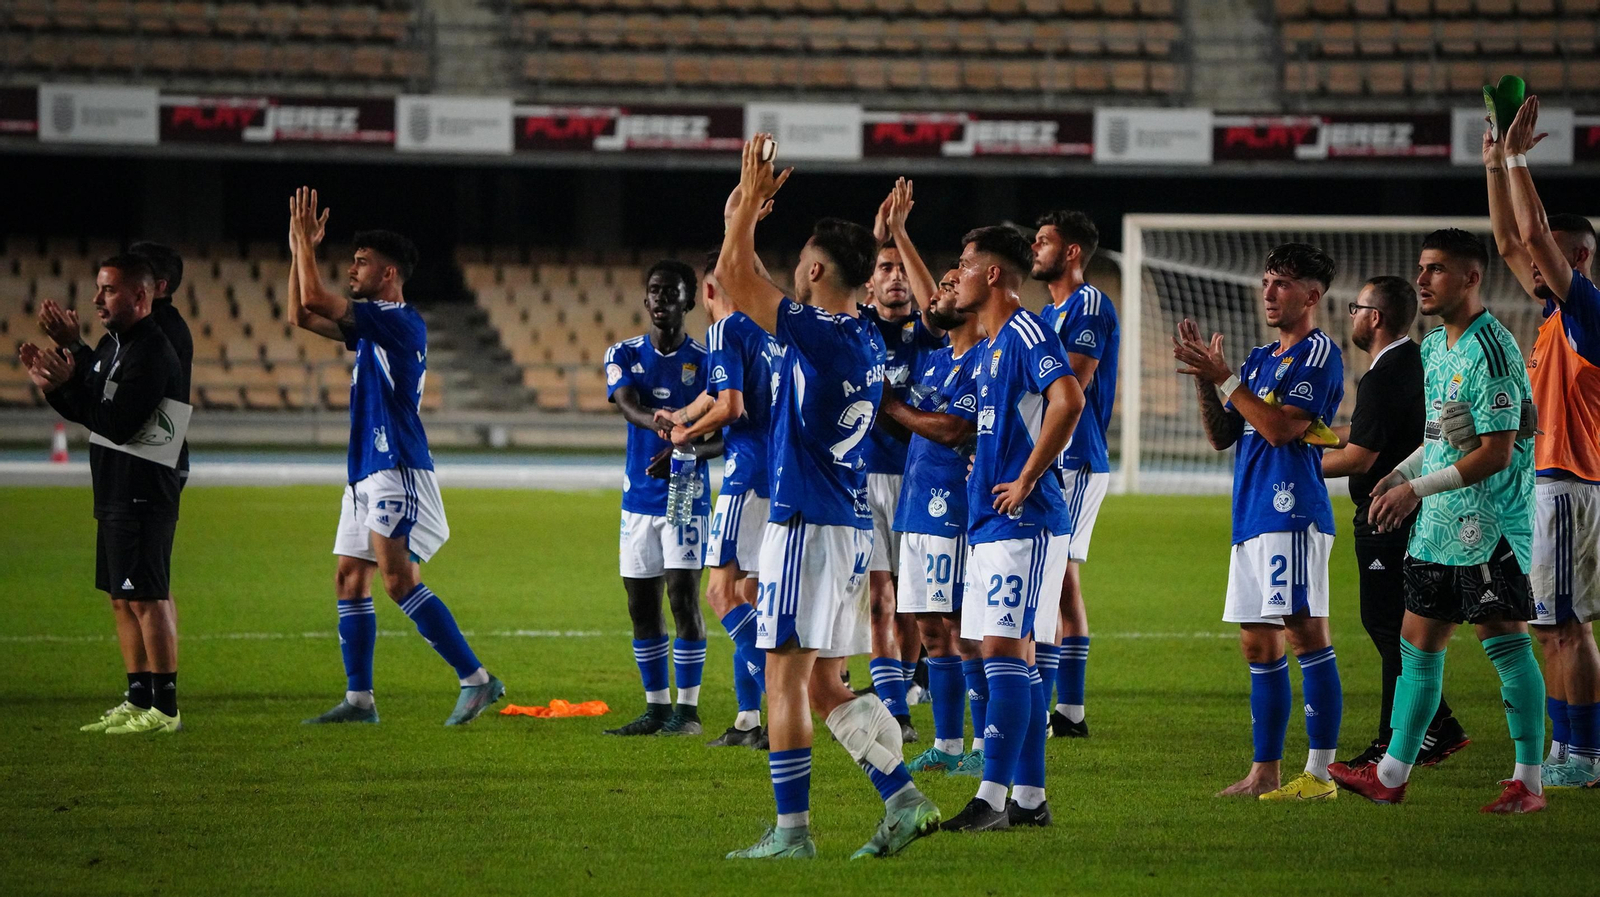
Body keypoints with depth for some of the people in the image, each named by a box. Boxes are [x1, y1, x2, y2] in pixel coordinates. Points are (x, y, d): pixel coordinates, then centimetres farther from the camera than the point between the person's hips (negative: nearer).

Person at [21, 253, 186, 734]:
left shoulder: (152, 353, -16)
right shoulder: (111, 346, 15)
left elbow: (119, 424, -22)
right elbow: (86, 412, 18)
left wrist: (67, 383, -20)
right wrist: (51, 383, 3)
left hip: (142, 495, -10)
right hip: (115, 495, 10)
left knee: (147, 598, -11)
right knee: (122, 599, 13)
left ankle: (165, 708, -10)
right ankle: (138, 701, 19)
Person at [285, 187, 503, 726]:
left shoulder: (399, 322, -13)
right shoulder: (369, 326, 16)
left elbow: (315, 301, -17)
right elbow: (301, 316, 24)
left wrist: (305, 241, -5)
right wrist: (300, 250, 17)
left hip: (397, 470, -10)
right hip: (368, 473, 10)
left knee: (398, 578, -18)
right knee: (350, 579, 9)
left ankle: (477, 679, -17)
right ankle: (358, 699, 12)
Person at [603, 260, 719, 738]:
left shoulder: (705, 361, -2)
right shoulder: (624, 355, 5)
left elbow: (725, 436, -4)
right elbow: (628, 404, -15)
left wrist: (685, 452, -24)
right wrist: (658, 422, -38)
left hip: (686, 493, -4)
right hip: (638, 496, 4)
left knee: (683, 597, -10)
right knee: (641, 604, 5)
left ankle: (688, 709, -4)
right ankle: (656, 707, 15)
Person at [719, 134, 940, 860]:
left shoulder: (818, 334, -14)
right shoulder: (866, 342, 11)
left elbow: (734, 274, -10)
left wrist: (751, 197, 1)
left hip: (807, 526, -9)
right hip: (853, 527, 9)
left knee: (786, 677, -4)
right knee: (825, 686, 13)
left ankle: (791, 830, -4)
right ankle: (904, 800, 6)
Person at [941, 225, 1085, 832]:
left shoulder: (1026, 332, -11)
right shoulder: (990, 346, 20)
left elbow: (1068, 400, -26)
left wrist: (1026, 481, -21)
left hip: (1023, 524, -10)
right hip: (989, 525, 10)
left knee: (1005, 652, -13)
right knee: (1015, 659, 9)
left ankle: (992, 799, -16)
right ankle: (1028, 798, 12)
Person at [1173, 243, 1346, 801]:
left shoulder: (1319, 355, -6)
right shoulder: (1259, 358, 20)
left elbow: (1281, 427, -17)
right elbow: (1222, 436, 17)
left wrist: (1225, 378, -13)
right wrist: (1204, 378, 3)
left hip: (1293, 513, -9)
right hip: (1251, 518, 9)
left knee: (1305, 632, -11)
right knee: (1259, 645, 9)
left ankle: (1320, 772, -12)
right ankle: (1265, 773, 14)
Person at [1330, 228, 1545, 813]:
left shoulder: (1491, 351, -17)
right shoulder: (1434, 347, 13)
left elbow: (1495, 453, -20)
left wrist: (1417, 489, -17)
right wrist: (1401, 474, 8)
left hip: (1490, 522, -9)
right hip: (1437, 524, 9)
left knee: (1506, 643, -6)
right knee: (1419, 644, 11)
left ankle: (1529, 782, 0)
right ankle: (1392, 775, 17)